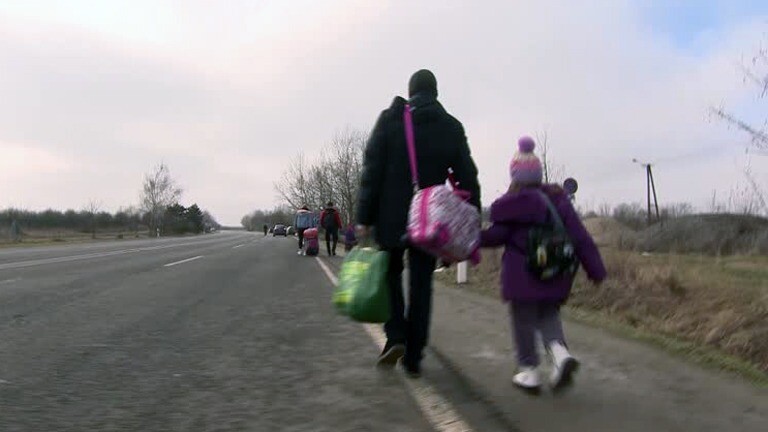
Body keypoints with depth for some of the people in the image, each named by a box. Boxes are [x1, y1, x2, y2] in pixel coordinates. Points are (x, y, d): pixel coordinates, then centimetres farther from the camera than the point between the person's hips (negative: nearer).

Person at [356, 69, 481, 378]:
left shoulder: (390, 119, -1)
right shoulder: (451, 127, 5)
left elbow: (372, 171, -6)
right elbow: (468, 178, 3)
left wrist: (364, 218, -4)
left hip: (392, 217, -1)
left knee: (390, 274, 16)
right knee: (421, 285, 9)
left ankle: (396, 337, -2)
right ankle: (413, 358, 12)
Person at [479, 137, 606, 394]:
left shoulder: (511, 206, -11)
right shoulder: (558, 200, 2)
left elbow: (496, 236, -7)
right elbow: (580, 237, 0)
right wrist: (596, 270, 3)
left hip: (522, 277, -4)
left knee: (523, 321, 9)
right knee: (548, 315, 20)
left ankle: (529, 372, 14)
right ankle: (560, 352, -5)